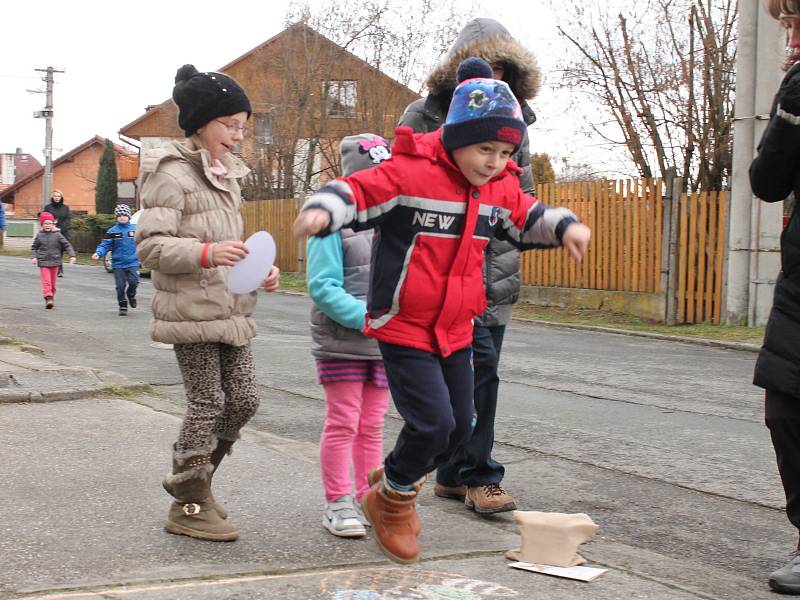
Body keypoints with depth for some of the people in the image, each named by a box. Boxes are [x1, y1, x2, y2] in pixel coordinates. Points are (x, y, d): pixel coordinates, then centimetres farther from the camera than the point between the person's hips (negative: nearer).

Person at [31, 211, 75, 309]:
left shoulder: (57, 235, -1)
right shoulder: (39, 235, 1)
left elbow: (67, 245, 0)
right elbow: (34, 247, 10)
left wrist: (72, 255, -9)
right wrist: (34, 257, -5)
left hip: (55, 262, 1)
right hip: (43, 262, -1)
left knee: (53, 282, 11)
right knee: (46, 281, -11)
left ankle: (52, 298, 25)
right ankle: (48, 298, -19)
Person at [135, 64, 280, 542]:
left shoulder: (227, 175, 16)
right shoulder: (173, 174, -10)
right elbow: (150, 244, -17)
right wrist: (207, 253, -31)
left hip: (231, 308, 8)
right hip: (192, 310, -8)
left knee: (244, 400, 8)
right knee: (208, 404, -4)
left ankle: (192, 478, 26)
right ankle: (190, 506, 10)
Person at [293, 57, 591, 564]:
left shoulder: (501, 188, 4)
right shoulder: (409, 174, -19)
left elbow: (529, 218, 21)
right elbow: (355, 192, -18)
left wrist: (564, 226, 2)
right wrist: (321, 209, -40)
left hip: (456, 331, 7)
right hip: (403, 328, -7)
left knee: (460, 425, 11)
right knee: (433, 422, -15)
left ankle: (400, 485, 37)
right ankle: (391, 500, 14)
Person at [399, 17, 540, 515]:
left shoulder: (511, 120, 15)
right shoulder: (426, 117, -3)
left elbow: (524, 192, 25)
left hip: (497, 268, 6)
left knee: (476, 371, 9)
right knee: (479, 366, -14)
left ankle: (454, 474, 20)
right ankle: (481, 475, -4)